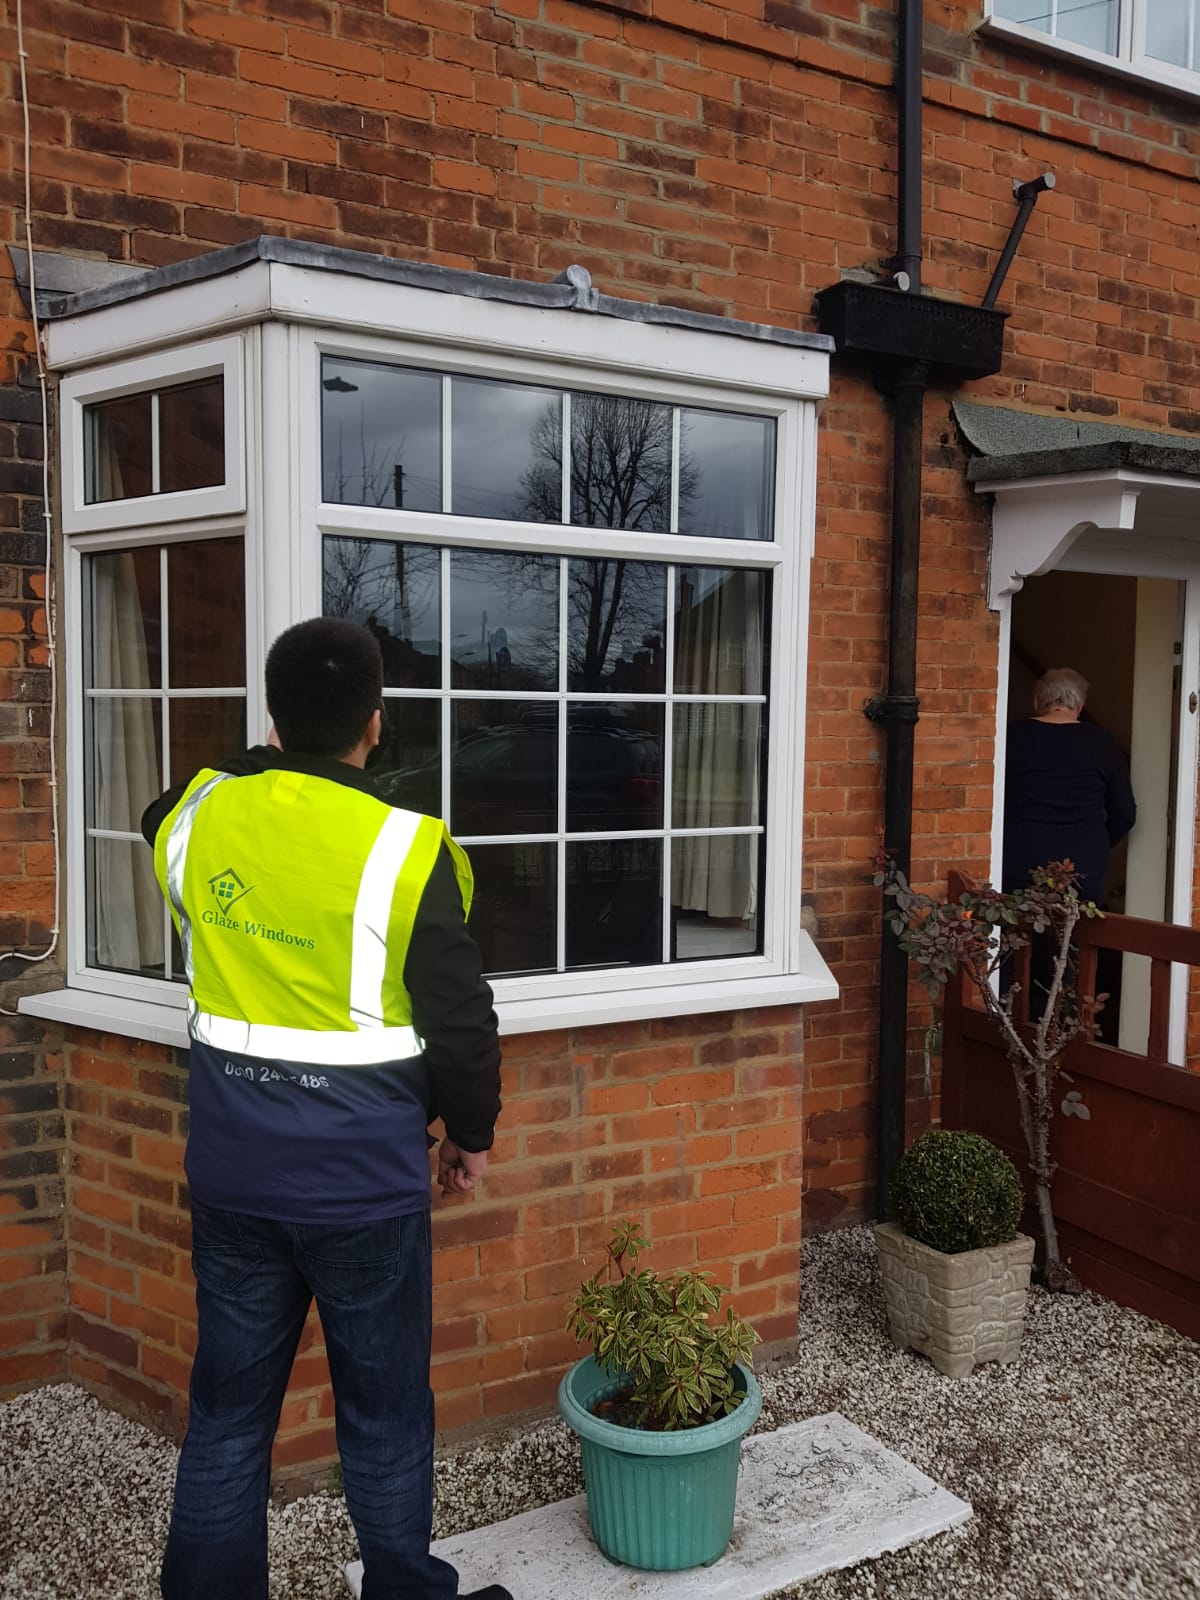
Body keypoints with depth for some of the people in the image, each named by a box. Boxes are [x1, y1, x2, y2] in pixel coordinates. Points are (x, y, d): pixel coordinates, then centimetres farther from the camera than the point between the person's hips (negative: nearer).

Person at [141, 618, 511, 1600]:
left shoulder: (196, 818, -5)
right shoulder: (407, 850, -18)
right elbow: (459, 1018, -11)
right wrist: (472, 1131, 5)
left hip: (231, 1175, 4)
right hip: (364, 1181, -4)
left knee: (228, 1410, 18)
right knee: (385, 1415, 14)